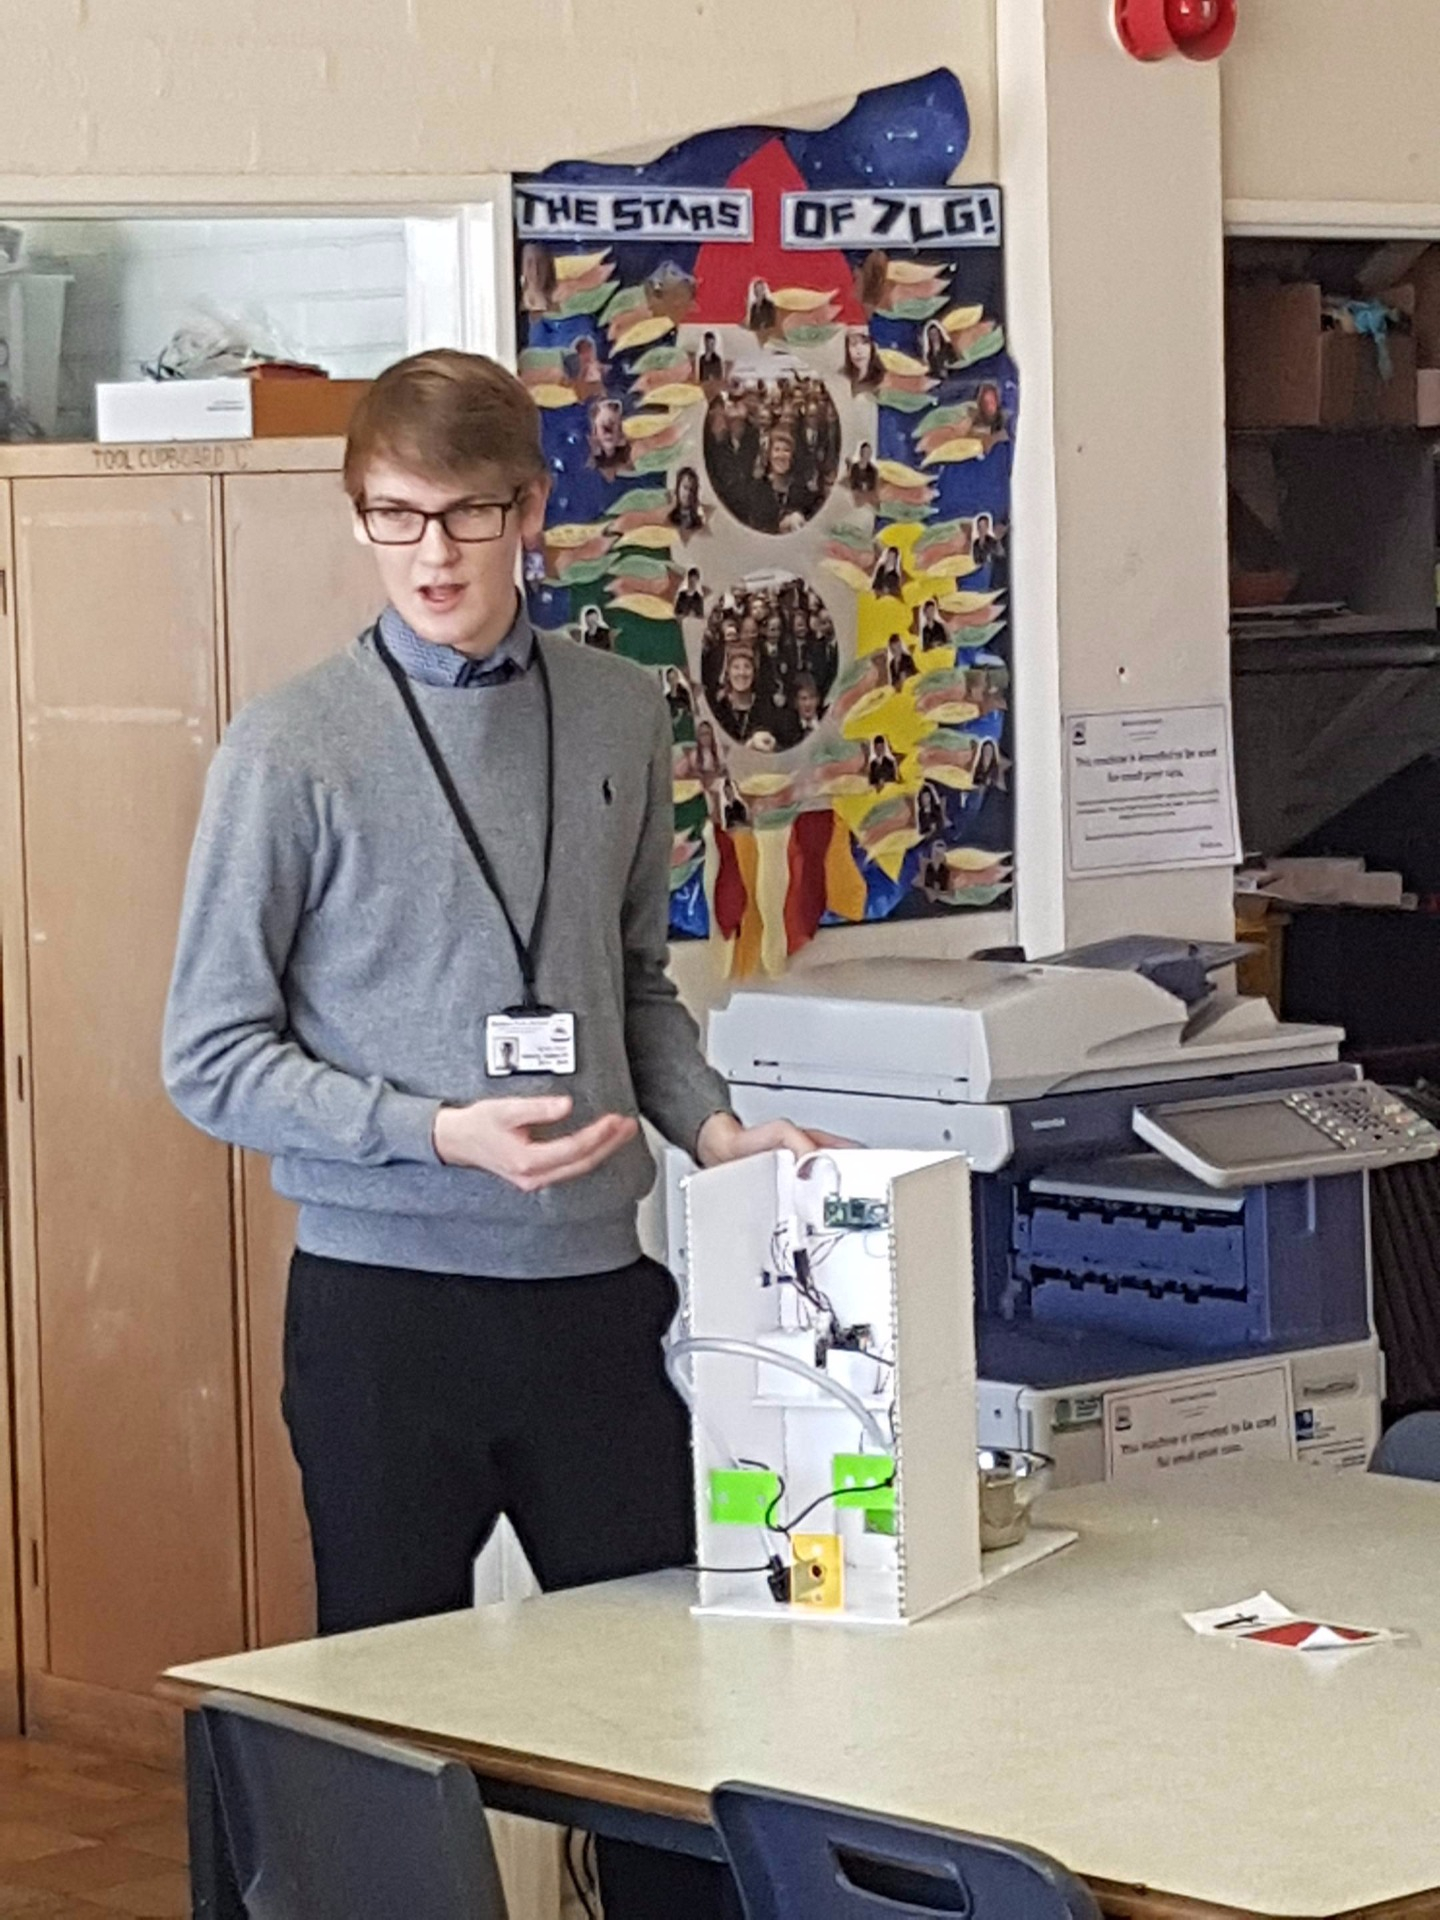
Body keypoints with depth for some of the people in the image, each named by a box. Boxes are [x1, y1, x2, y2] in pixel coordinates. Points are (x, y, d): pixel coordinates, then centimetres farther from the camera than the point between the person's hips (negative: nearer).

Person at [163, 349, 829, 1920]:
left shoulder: (621, 717, 6)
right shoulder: (294, 747, -7)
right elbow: (212, 1057, -7)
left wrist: (709, 1126, -1)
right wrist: (443, 1132, -18)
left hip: (593, 1284, 4)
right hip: (385, 1301, -3)